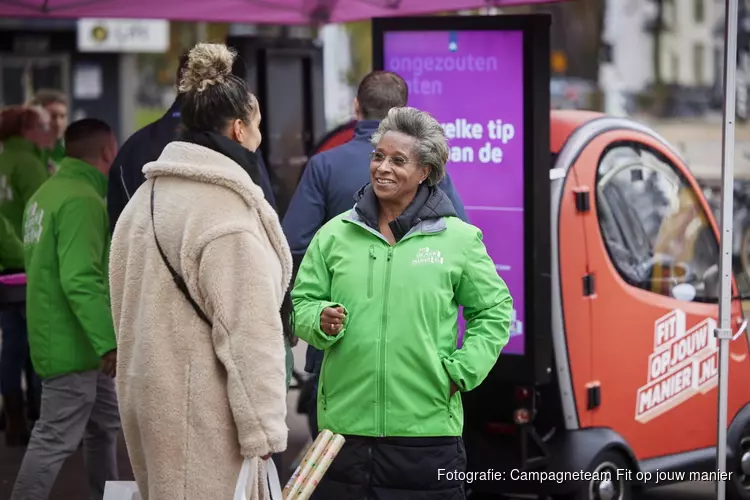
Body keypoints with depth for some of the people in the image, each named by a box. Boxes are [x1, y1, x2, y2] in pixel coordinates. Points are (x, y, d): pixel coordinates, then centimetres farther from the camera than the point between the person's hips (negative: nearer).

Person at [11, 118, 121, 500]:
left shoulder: (47, 193, 13)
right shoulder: (82, 200, -19)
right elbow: (81, 280, -27)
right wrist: (109, 341, -31)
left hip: (70, 339, 10)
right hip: (72, 344, -10)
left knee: (105, 425, 19)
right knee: (54, 441, -6)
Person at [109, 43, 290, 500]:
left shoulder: (147, 196, 12)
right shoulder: (228, 212, -16)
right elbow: (249, 332, -19)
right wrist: (264, 430, -16)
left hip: (153, 396, 9)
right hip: (203, 413, -9)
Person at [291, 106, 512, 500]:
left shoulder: (459, 239, 1)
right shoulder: (334, 234, 6)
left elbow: (494, 312, 7)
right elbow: (302, 304, 10)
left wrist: (461, 369, -3)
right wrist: (322, 320, -11)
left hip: (427, 427, -2)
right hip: (344, 422, 2)